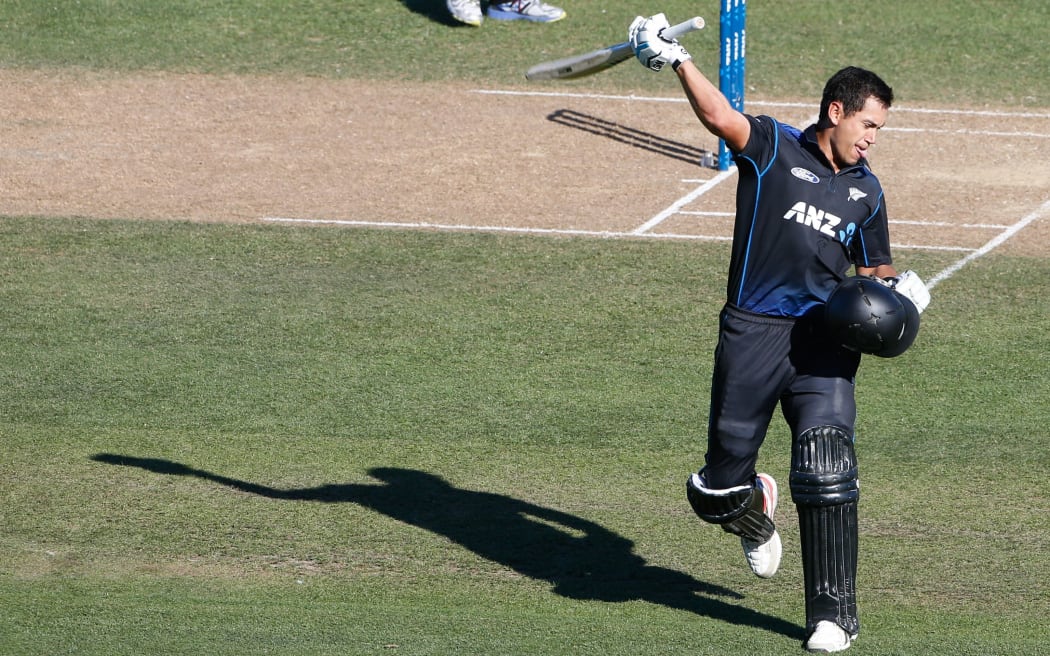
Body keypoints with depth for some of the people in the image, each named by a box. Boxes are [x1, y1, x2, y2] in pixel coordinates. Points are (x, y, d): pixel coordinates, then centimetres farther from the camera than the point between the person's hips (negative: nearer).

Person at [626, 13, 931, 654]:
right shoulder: (774, 146, 2)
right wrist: (677, 60, -32)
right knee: (717, 492, 2)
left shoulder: (866, 191, 17)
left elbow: (874, 270, 28)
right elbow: (718, 116, -16)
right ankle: (755, 508, 41)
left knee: (825, 461, -19)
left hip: (824, 337, 2)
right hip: (752, 334, -2)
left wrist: (897, 289, 5)